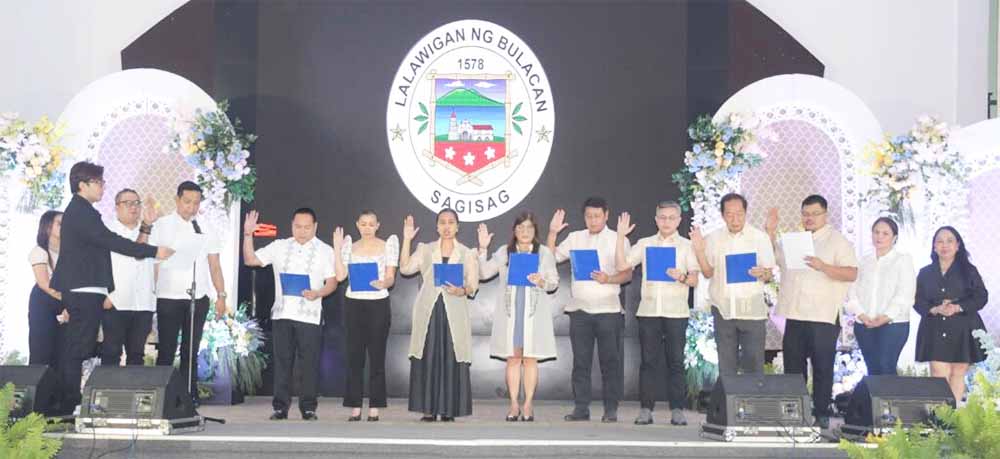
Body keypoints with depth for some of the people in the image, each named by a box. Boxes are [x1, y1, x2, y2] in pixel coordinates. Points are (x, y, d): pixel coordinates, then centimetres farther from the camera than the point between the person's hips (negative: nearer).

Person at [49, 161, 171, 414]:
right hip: (85, 290, -10)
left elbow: (103, 242, 19)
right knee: (77, 349, -6)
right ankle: (70, 403, -3)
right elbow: (111, 241, -21)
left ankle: (68, 401, 17)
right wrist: (154, 251, -20)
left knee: (74, 349, 12)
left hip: (82, 291, 10)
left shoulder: (80, 211, 18)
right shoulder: (81, 212, -14)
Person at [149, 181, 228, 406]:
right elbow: (153, 263, 0)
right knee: (166, 351, 1)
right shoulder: (162, 225, 2)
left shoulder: (206, 229, 10)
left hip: (198, 298, 3)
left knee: (191, 350, 7)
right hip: (168, 297, -3)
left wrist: (221, 295, 3)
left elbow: (214, 266, 10)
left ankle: (190, 395, 11)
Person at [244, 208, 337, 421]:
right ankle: (280, 407, 11)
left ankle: (308, 407, 7)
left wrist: (317, 294, -17)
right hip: (282, 313, 2)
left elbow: (332, 282, 2)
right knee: (282, 361, 4)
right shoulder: (279, 247, 10)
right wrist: (248, 234, 0)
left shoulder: (325, 251, 5)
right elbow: (250, 260, 10)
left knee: (309, 363, -1)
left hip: (309, 315, -2)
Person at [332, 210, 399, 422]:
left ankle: (374, 408, 5)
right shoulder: (350, 246, 10)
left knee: (377, 356, -1)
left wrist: (383, 283, -23)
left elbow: (391, 278, -1)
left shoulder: (387, 245, 5)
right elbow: (340, 276, -1)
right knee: (354, 355, 2)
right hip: (353, 303, 2)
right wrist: (337, 248, -3)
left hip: (378, 303, -2)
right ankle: (355, 407, 7)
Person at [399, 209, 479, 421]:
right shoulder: (424, 250, 12)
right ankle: (428, 409, 2)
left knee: (452, 358, -4)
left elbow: (473, 285, 5)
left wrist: (462, 290, -16)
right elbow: (405, 268, -3)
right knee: (428, 359, -3)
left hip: (454, 313, 0)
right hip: (428, 312, 0)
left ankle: (448, 410, 2)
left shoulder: (467, 253, 11)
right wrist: (407, 239, -7)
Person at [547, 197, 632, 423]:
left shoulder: (618, 240, 4)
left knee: (610, 361, -1)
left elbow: (627, 273, -1)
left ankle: (611, 409, 6)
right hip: (579, 309, 3)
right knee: (580, 361, 5)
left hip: (608, 310, -3)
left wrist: (608, 279, -19)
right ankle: (581, 408, 11)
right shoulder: (575, 238, 12)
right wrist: (552, 232, 0)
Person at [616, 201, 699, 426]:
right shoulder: (644, 244, 12)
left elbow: (695, 280, 3)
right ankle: (645, 409, 5)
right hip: (648, 311, 1)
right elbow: (621, 265, 3)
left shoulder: (686, 245, 9)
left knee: (676, 362, -1)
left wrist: (681, 276, -18)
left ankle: (677, 410, 4)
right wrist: (621, 236, -3)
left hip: (676, 312, -1)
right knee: (649, 361, 1)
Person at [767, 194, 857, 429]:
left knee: (822, 368, 0)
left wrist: (823, 267, -22)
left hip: (823, 316, -5)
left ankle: (822, 414, 6)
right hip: (795, 314, 5)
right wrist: (770, 232, 14)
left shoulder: (838, 240, 2)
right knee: (793, 366, 8)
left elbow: (852, 273, -8)